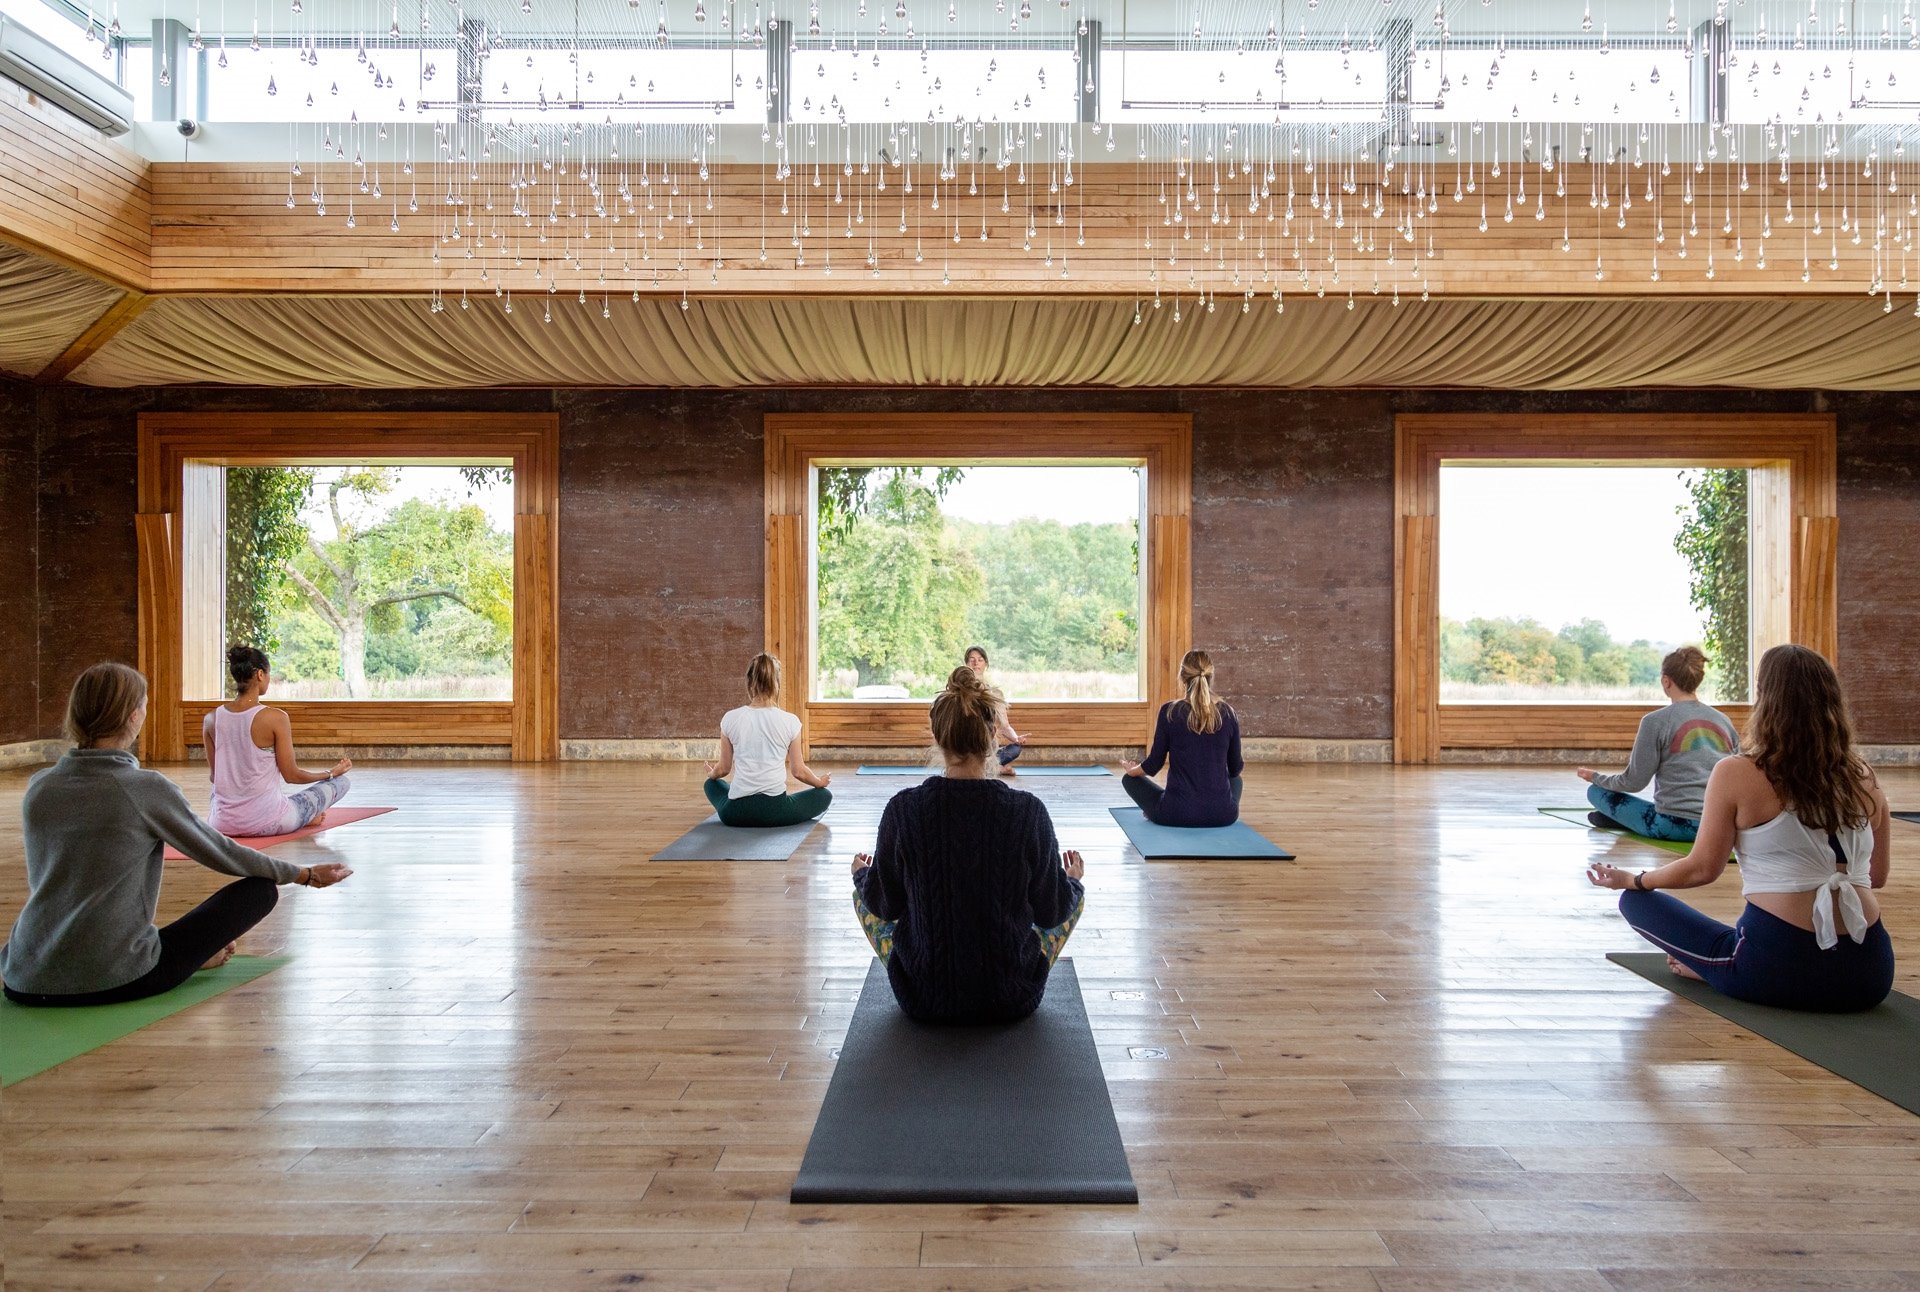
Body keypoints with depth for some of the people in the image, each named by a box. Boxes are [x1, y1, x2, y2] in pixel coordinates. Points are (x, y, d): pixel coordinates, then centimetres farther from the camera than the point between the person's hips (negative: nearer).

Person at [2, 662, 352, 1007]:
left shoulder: (38, 787, 4)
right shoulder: (148, 789, -13)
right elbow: (221, 852, -1)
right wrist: (303, 874, 13)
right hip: (116, 980, -6)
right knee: (262, 889, 1)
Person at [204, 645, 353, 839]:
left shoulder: (211, 719, -3)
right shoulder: (275, 718, -16)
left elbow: (214, 776, 8)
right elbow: (291, 775, -9)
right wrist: (332, 772, 7)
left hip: (222, 825, 5)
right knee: (340, 781, 14)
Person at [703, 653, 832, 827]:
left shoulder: (730, 718, -4)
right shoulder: (790, 721, -7)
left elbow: (724, 768, 8)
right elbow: (798, 771, 2)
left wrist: (712, 774, 32)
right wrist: (820, 781, 23)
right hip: (776, 811, -2)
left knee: (712, 784, 37)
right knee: (825, 795, 25)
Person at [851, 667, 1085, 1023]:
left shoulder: (903, 809, -17)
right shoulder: (1028, 811, -17)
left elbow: (883, 904, -2)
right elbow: (1051, 912, -5)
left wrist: (862, 874, 20)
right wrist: (1072, 880, 18)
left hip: (923, 999, 0)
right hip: (1013, 1000, 0)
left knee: (863, 893, 26)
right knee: (1074, 893, 25)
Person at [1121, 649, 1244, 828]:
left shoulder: (1169, 712, -9)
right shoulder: (1227, 713, -1)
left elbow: (1154, 764, -1)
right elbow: (1235, 768, 9)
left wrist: (1132, 769, 21)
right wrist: (1241, 765, 34)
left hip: (1176, 813, -3)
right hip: (1222, 814, 3)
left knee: (1130, 778, 26)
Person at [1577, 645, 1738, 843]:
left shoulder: (1656, 721, -7)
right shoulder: (1723, 720, 8)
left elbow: (1634, 782, -5)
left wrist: (1594, 776, 13)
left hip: (1677, 826, -5)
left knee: (1595, 791, 8)